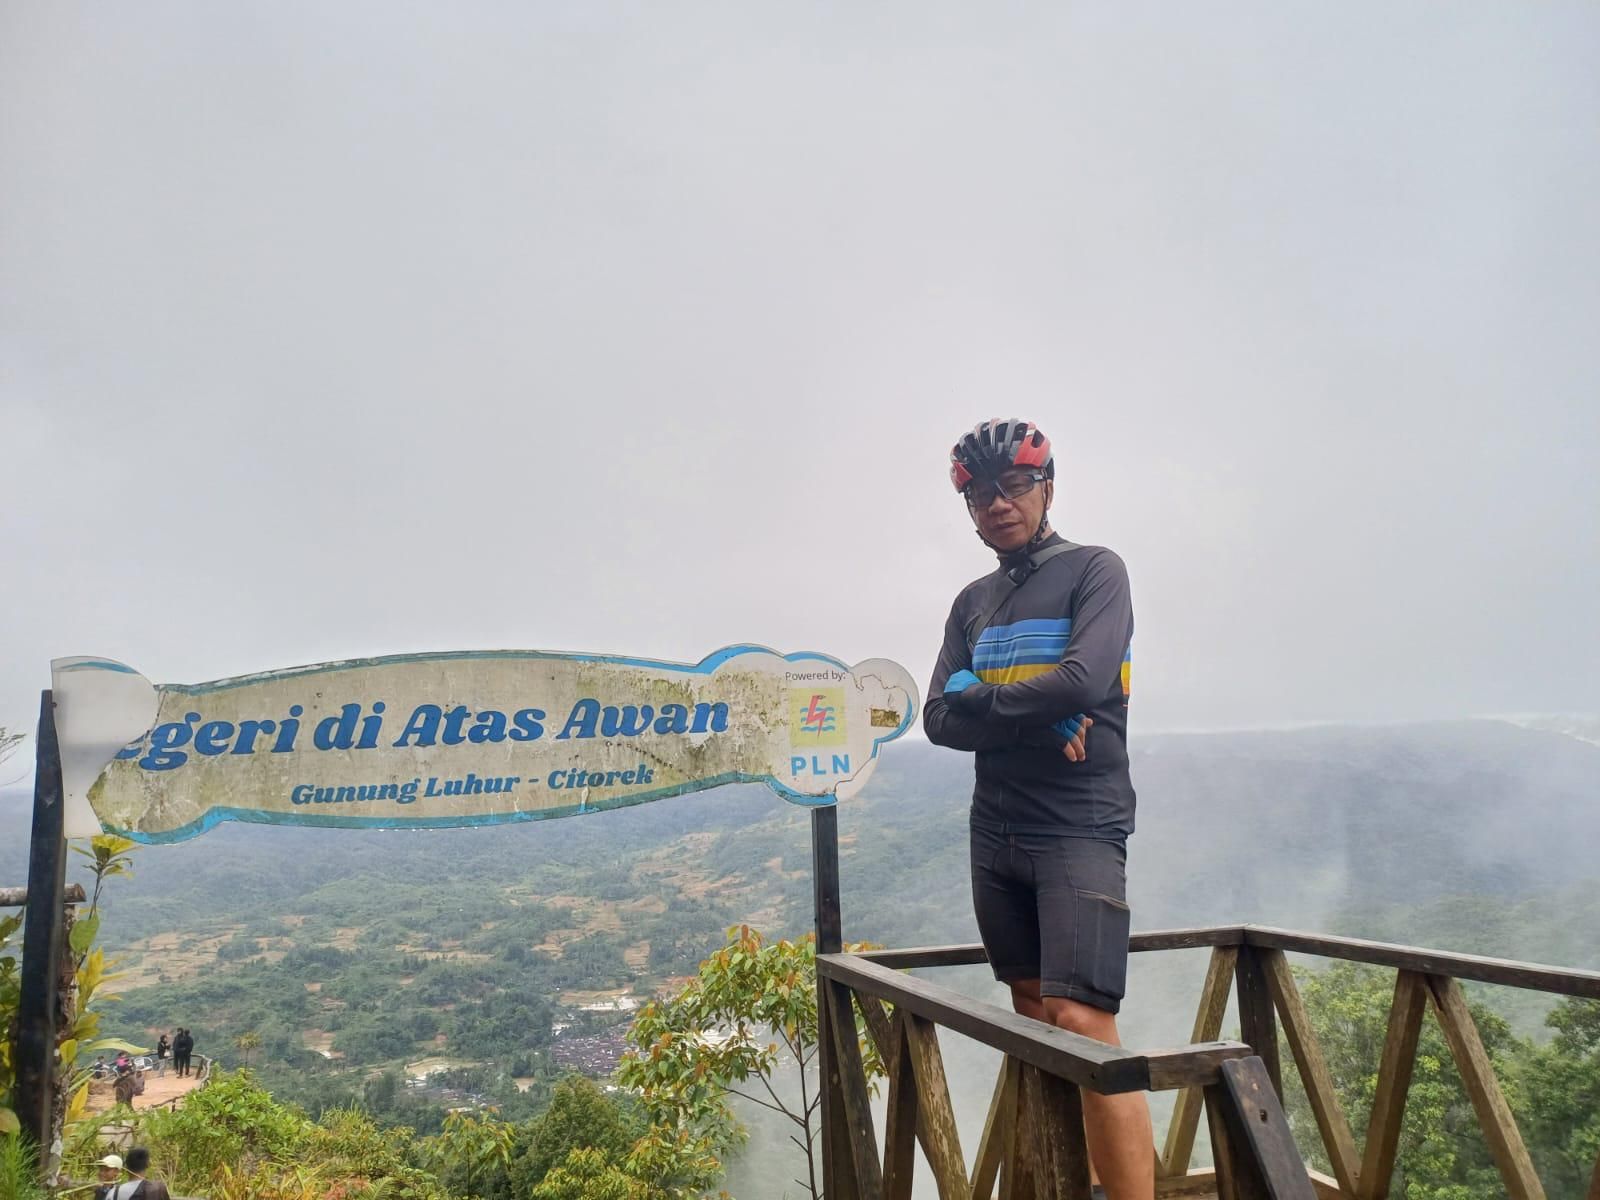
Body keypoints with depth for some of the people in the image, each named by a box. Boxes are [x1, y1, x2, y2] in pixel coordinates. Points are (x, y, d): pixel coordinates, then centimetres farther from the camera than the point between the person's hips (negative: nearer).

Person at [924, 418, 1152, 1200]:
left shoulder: (1095, 571, -3)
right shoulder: (973, 603, 12)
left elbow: (1084, 680, -20)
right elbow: (940, 721, 1)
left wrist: (977, 697, -8)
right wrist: (1036, 720, -15)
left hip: (1080, 830, -6)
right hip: (995, 834, 6)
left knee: (1083, 1025, -14)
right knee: (1032, 1020, 14)